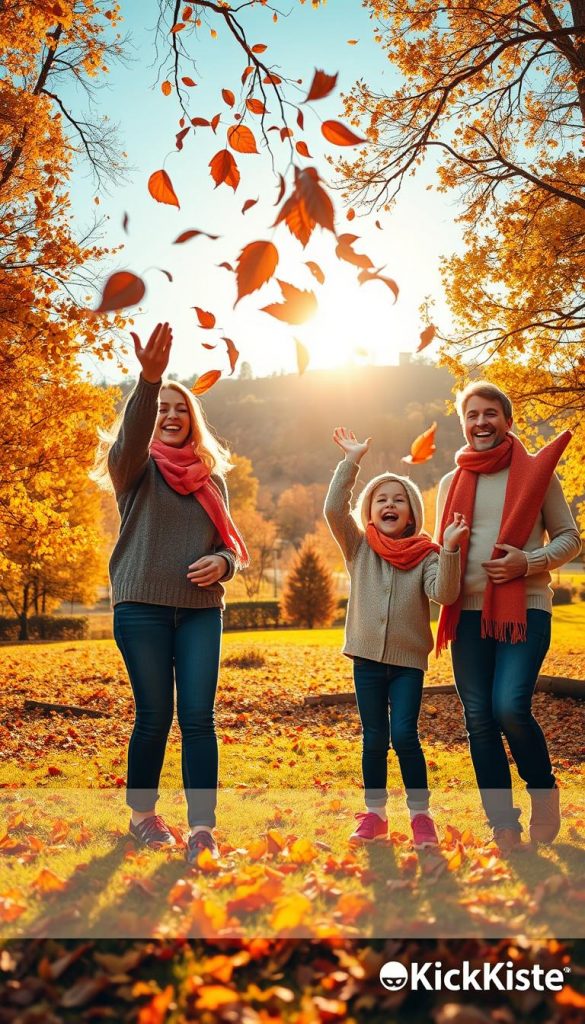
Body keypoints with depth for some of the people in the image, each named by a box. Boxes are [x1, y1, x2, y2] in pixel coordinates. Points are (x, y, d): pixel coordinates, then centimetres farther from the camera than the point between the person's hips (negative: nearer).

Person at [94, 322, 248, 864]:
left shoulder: (212, 474, 15)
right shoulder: (136, 467, 4)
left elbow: (229, 542, 17)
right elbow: (131, 434, -20)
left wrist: (222, 562, -7)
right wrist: (149, 378, -37)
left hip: (201, 609, 3)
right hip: (142, 606, -2)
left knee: (198, 717, -3)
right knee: (154, 716, 2)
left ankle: (202, 828, 3)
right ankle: (142, 815, 23)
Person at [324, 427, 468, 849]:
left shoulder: (426, 554, -2)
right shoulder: (359, 547, 2)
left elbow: (445, 593, -17)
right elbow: (334, 509, -12)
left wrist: (449, 549, -29)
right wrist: (351, 461, -16)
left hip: (409, 660, -1)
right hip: (367, 657, 2)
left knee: (404, 735, -8)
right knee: (374, 739, 9)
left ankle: (421, 815, 10)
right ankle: (375, 814, 23)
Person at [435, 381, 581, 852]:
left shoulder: (536, 470, 2)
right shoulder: (452, 483, 12)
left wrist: (529, 562, -14)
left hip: (524, 608, -4)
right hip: (469, 613, 4)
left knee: (511, 707, -18)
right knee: (479, 719, 4)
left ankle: (544, 791, 13)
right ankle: (504, 827, 19)